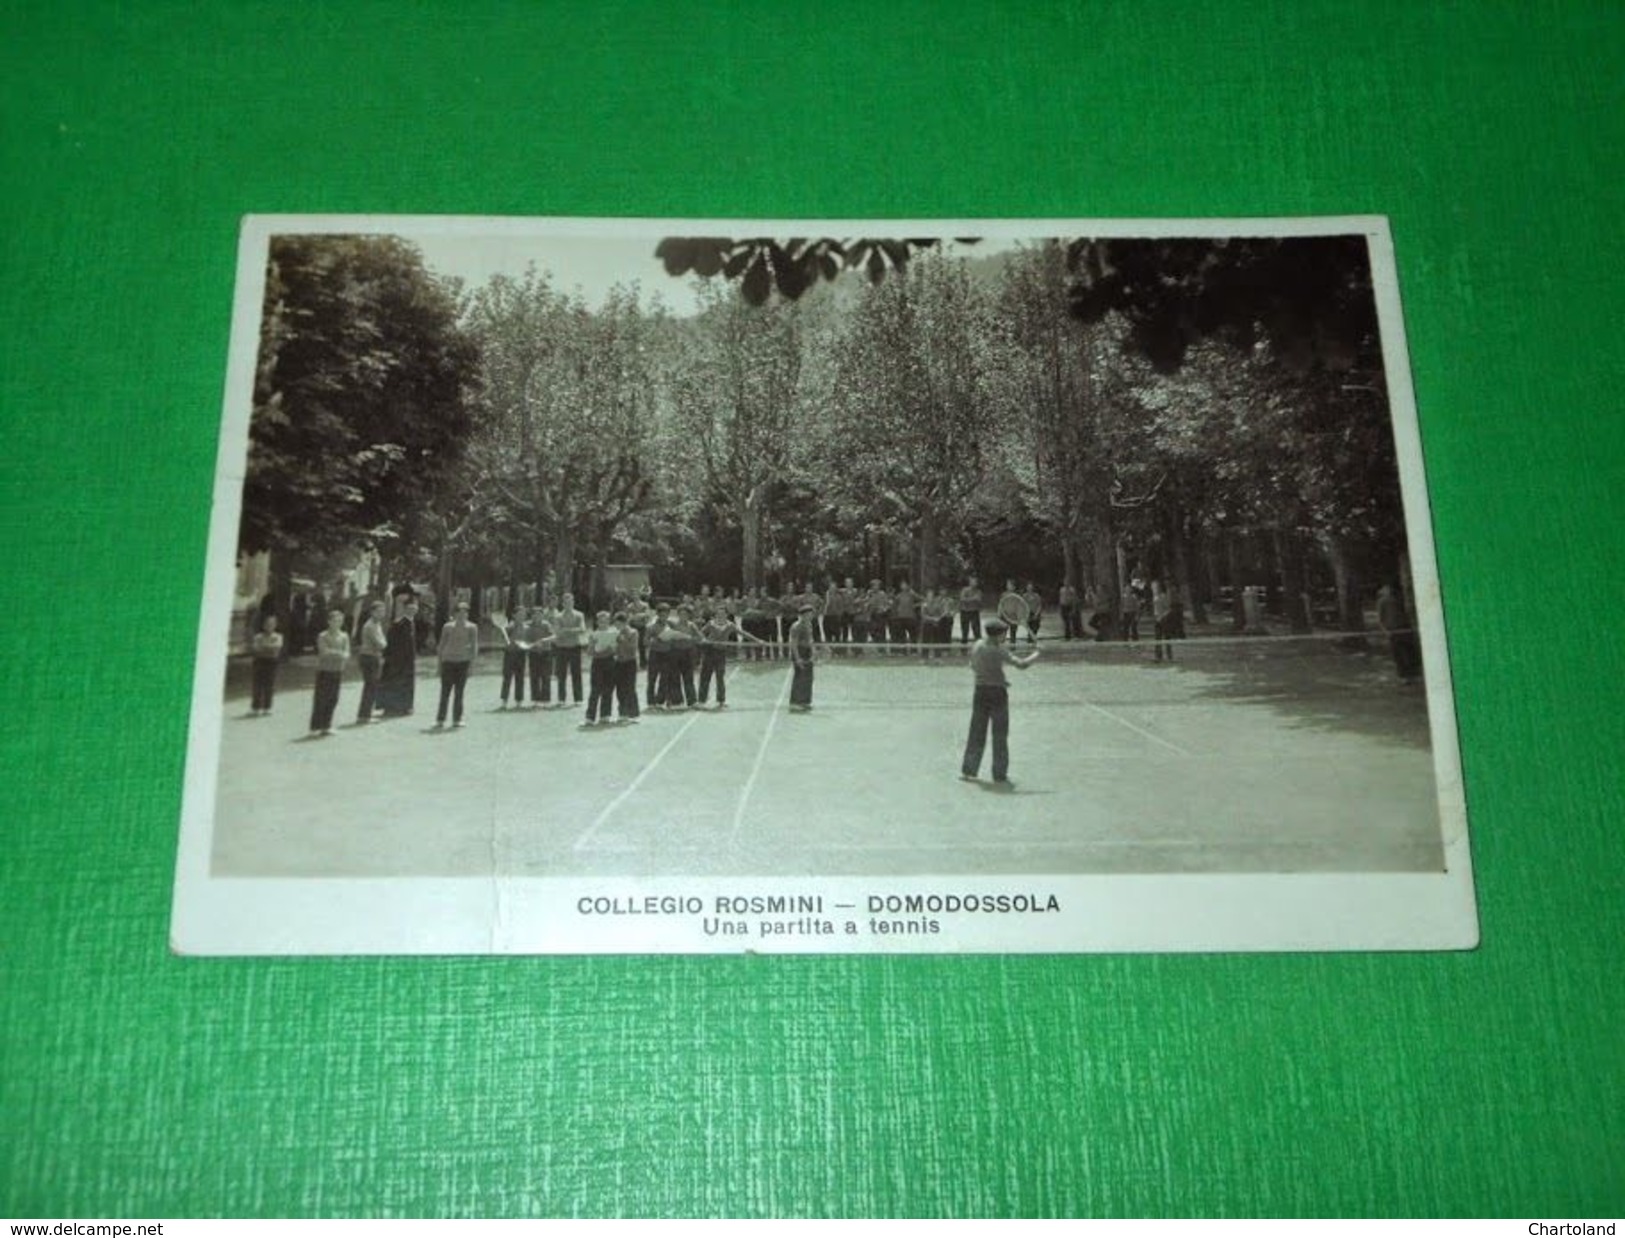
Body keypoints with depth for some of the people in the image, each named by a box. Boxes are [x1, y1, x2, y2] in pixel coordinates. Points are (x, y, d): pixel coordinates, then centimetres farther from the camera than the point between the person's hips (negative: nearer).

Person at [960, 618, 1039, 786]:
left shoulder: (977, 646, 3)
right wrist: (1036, 654, -3)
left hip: (980, 692, 6)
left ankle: (968, 771, 20)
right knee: (1000, 736, 3)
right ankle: (999, 776, 7)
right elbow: (1021, 664, -20)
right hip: (997, 692, -6)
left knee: (977, 733, 15)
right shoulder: (998, 651, -16)